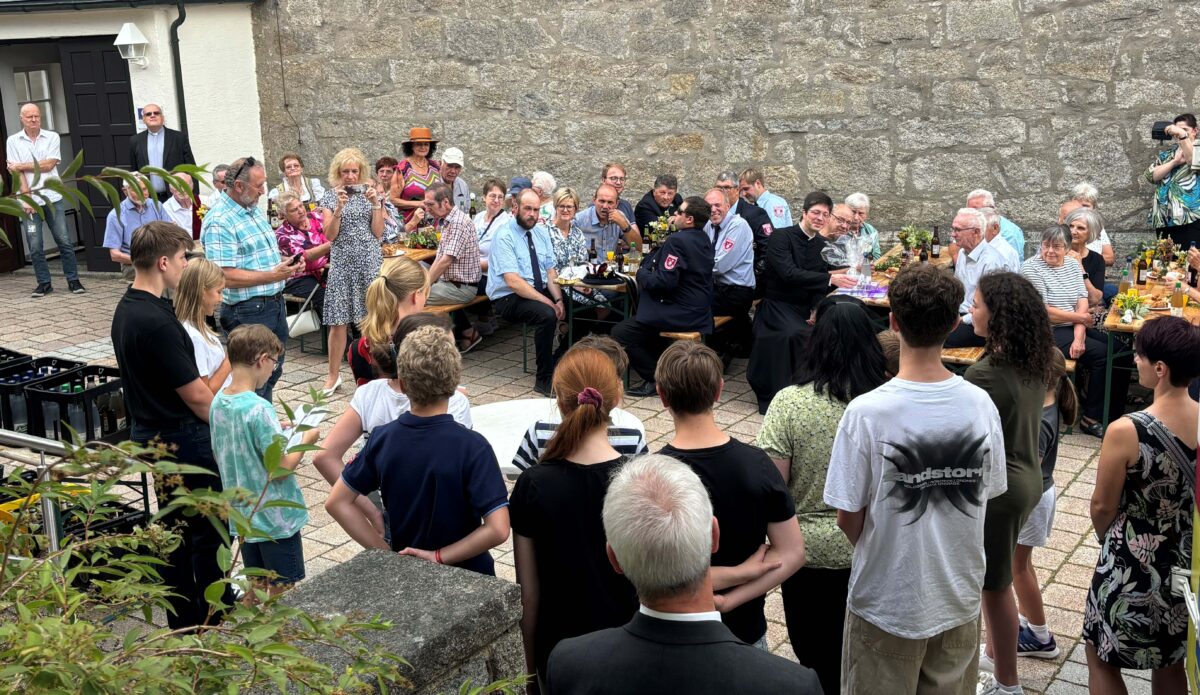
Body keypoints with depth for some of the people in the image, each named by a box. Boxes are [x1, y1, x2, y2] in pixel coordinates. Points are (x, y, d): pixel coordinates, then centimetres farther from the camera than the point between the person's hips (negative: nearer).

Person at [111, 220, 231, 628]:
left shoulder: (126, 309, 5)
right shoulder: (157, 322, -26)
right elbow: (196, 396, -21)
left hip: (150, 433, 10)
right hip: (183, 441, -10)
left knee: (177, 530, 19)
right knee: (211, 530, 5)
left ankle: (184, 619, 30)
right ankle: (214, 619, 17)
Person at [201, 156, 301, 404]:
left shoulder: (254, 209, 11)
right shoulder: (218, 222, -18)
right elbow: (225, 277, -24)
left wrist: (286, 264, 3)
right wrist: (273, 275, -22)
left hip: (275, 303, 10)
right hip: (248, 311, -9)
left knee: (272, 372, 20)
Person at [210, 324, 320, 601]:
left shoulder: (218, 402, -2)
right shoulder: (259, 409, -25)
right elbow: (280, 468, -23)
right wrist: (306, 440, -8)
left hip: (243, 515, 7)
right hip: (275, 517, -7)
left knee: (253, 590, 20)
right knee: (280, 593, 8)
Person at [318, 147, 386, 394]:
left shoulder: (369, 193, 8)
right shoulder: (330, 197, 7)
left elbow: (378, 233, 3)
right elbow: (330, 235, -2)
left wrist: (375, 203, -7)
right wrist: (339, 207, -14)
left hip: (370, 260, 0)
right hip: (342, 262, 0)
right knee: (338, 322, -2)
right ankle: (334, 375, 9)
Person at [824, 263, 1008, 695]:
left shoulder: (866, 412, -23)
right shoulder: (981, 405, -11)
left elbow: (848, 520, -15)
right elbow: (986, 496, 0)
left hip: (887, 605, -3)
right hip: (961, 597, 3)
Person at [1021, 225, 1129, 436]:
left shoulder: (1073, 264, 11)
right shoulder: (1031, 268, -9)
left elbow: (1082, 301, 2)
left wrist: (1079, 335, -13)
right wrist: (1079, 317, -9)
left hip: (1075, 327, 7)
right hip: (1048, 332, -7)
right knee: (1101, 354, -22)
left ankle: (1115, 415, 0)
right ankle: (1091, 419, -11)